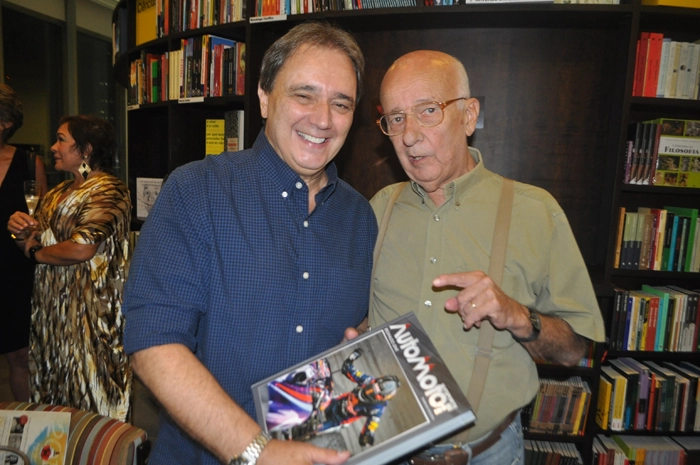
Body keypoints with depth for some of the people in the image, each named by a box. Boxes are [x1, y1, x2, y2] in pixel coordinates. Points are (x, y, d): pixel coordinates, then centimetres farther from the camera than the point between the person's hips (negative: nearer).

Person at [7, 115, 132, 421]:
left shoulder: (106, 190, -13)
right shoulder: (56, 194, 14)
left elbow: (83, 248, -24)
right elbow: (35, 243, 20)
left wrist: (35, 252, -7)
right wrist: (21, 231, -2)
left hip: (88, 313, -8)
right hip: (51, 309, 9)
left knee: (88, 396, 3)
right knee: (54, 392, 18)